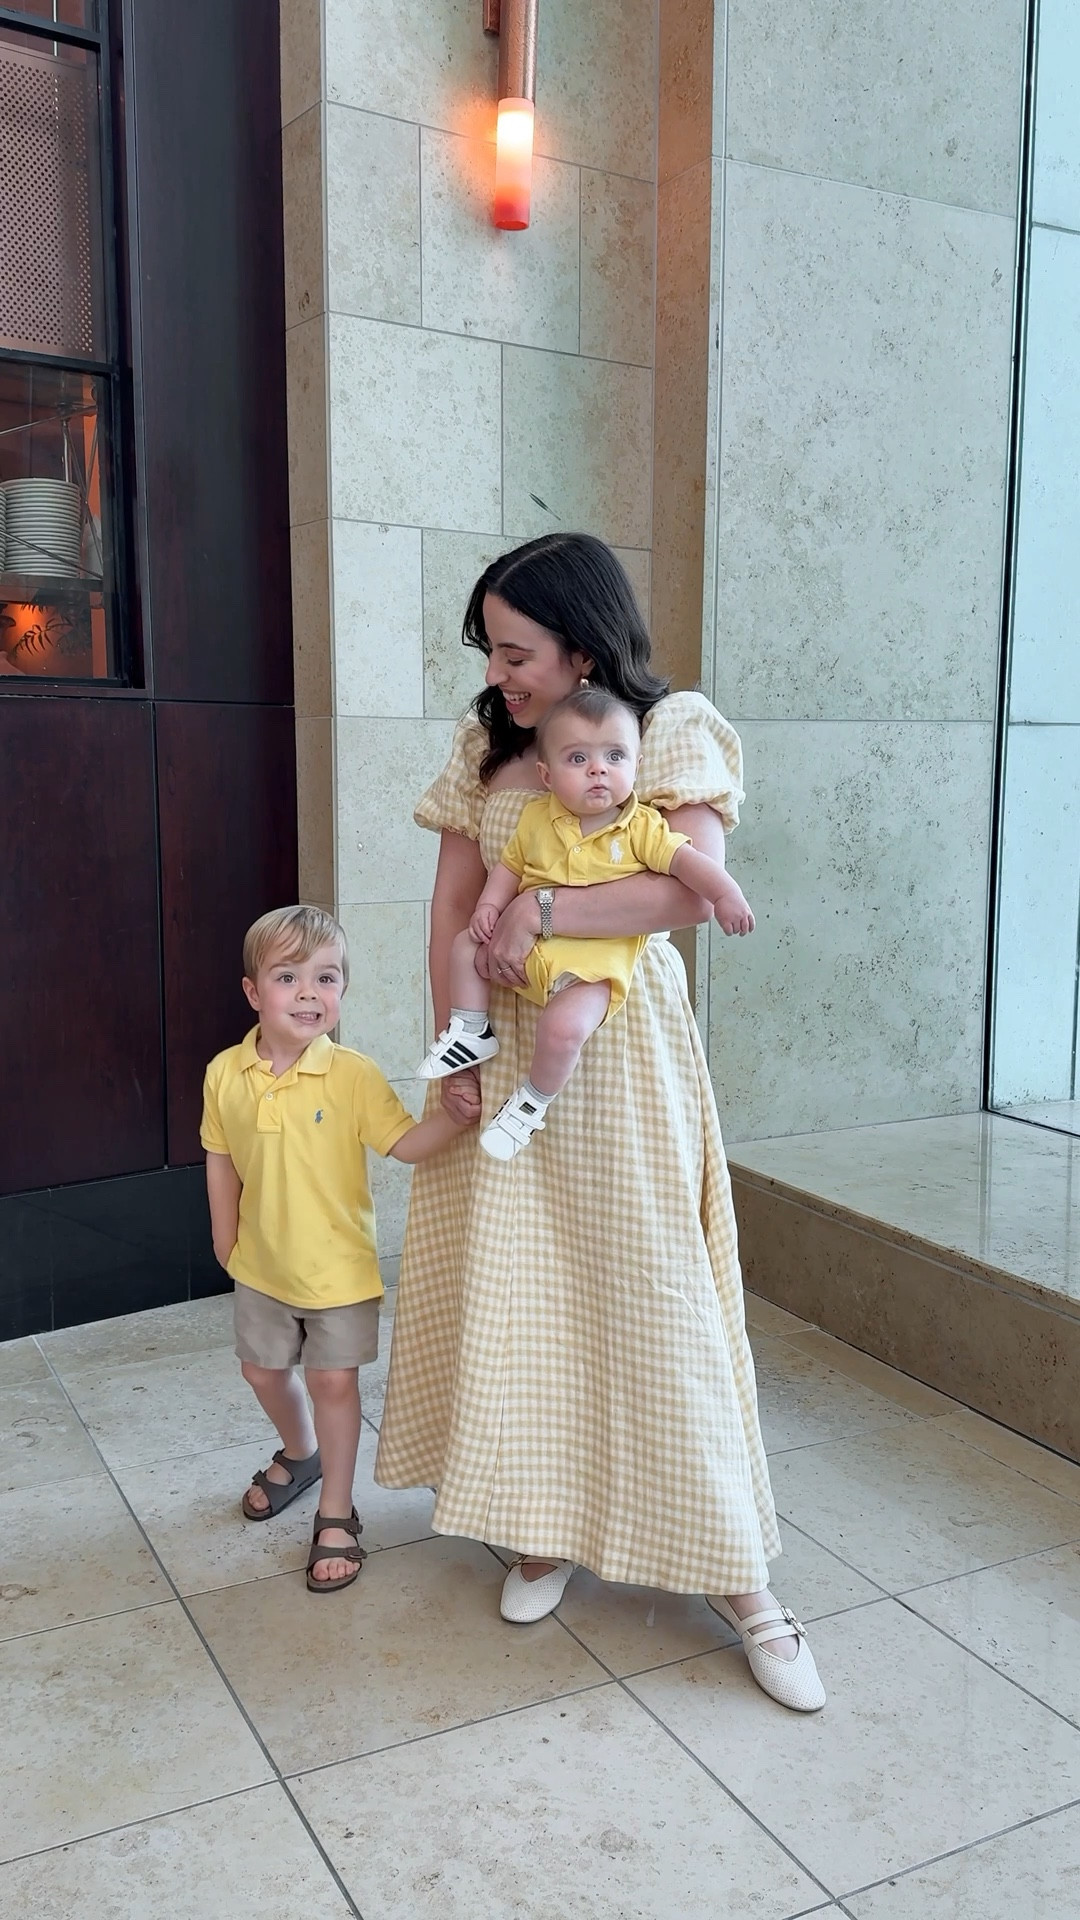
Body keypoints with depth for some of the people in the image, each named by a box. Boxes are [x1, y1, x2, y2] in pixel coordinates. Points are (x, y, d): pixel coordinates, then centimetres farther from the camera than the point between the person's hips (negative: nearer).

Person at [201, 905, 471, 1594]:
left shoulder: (353, 1074, -19)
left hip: (338, 1266, -4)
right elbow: (222, 1160, 3)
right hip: (262, 1264, 4)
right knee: (264, 1370, 22)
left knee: (334, 1381, 4)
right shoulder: (226, 1074, -9)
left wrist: (454, 1114, -39)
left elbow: (407, 1143, -21)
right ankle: (299, 1454, 52)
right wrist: (226, 1238, 7)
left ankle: (337, 1512, 25)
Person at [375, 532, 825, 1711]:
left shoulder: (673, 731, -6)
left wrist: (536, 912, -19)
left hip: (619, 1048, -4)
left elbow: (693, 888, -21)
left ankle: (736, 1573, 14)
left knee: (651, 1295, 0)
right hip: (503, 1041, 4)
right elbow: (450, 908, 5)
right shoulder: (487, 744, 6)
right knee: (514, 1289, 8)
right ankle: (547, 1526, 28)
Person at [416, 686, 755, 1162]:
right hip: (527, 949, 5)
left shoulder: (642, 827, -6)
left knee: (565, 1025, -27)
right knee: (465, 946, 6)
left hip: (593, 963, -5)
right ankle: (471, 1032, 25)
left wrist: (727, 895, -26)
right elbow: (509, 865, 14)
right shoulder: (535, 819, 3)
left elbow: (685, 860, -11)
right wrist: (489, 905, -1)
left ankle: (533, 1102, 0)